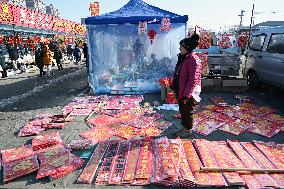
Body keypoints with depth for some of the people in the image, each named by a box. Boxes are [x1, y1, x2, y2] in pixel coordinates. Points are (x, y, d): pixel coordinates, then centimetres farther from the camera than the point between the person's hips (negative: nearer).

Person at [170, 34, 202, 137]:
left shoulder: (193, 60, -20)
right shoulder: (183, 58, 7)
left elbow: (193, 80, -23)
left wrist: (186, 94, -22)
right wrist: (173, 85, 17)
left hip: (188, 93, -8)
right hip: (180, 91, 8)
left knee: (187, 112, 8)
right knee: (182, 111, 20)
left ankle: (188, 130, 27)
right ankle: (184, 127, 37)